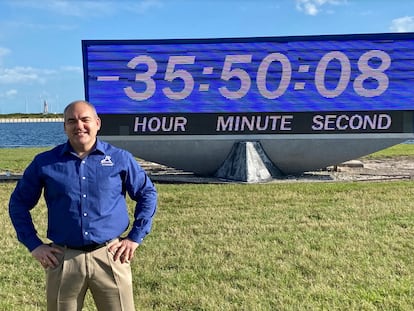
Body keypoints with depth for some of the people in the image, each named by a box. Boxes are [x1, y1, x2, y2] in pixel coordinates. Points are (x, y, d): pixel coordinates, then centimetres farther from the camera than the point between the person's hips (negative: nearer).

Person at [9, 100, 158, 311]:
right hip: (63, 259, 1)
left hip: (110, 256, 0)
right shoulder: (45, 163, 3)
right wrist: (34, 245, 4)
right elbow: (18, 203, 12)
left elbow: (147, 194, 12)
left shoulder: (120, 159, 3)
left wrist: (135, 238, 5)